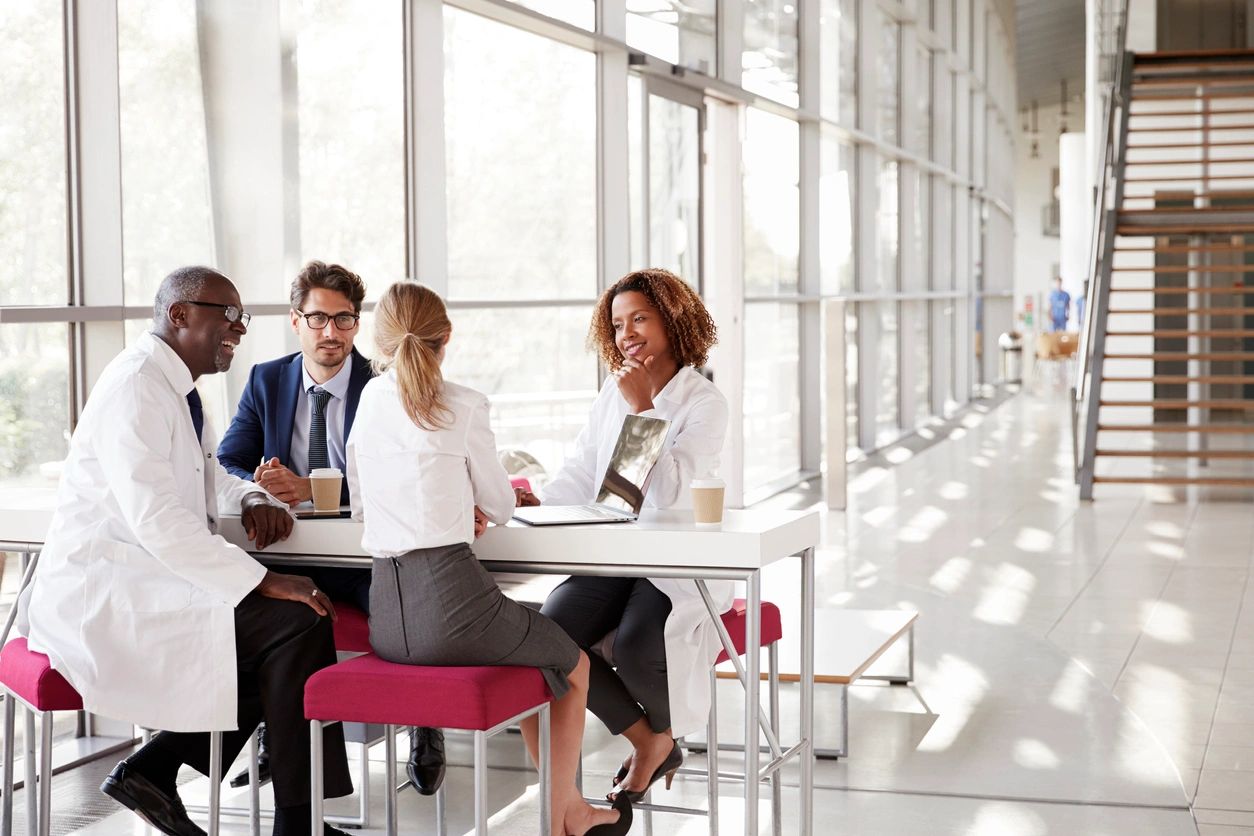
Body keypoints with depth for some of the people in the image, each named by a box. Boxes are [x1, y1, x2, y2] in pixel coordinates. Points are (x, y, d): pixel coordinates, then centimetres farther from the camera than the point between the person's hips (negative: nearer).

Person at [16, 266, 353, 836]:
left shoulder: (178, 388, 15)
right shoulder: (135, 386, -15)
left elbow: (208, 480, 30)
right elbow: (154, 516, -26)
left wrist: (253, 498, 6)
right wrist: (263, 581, -26)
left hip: (142, 584, 10)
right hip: (104, 593, -10)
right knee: (298, 623, -19)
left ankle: (153, 768, 6)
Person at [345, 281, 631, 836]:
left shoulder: (370, 400, 11)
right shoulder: (464, 407, -3)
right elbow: (500, 506, 8)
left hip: (385, 620, 6)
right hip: (452, 596, -6)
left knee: (534, 650, 33)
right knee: (574, 667, 24)